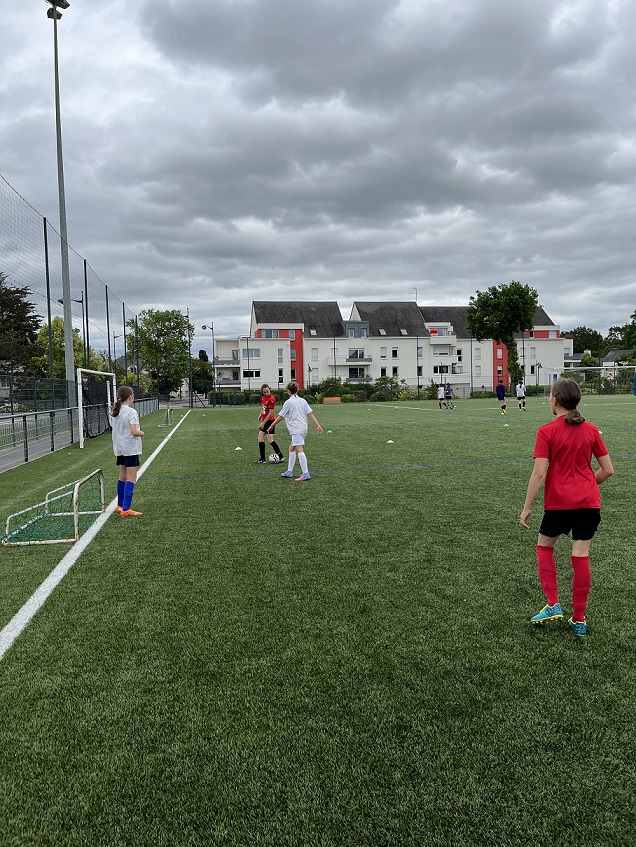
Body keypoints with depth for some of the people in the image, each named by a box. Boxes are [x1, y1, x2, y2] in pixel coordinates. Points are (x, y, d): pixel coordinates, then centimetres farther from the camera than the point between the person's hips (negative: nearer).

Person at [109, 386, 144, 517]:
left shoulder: (114, 412, 7)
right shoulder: (131, 412, -16)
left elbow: (115, 429, 13)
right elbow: (134, 432, -22)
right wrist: (142, 433, -3)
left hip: (119, 448, 8)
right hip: (131, 449, -8)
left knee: (122, 477, 17)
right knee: (131, 478, -5)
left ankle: (120, 506, 25)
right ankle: (126, 509, -9)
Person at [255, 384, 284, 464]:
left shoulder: (271, 399, -20)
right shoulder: (263, 397, 4)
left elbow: (270, 413, -20)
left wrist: (263, 423, -17)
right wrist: (260, 415, 13)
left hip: (269, 421, -9)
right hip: (264, 420, 9)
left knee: (270, 440, -8)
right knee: (260, 438, 9)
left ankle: (281, 456, 5)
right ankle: (262, 459, 14)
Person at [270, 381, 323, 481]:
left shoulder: (288, 402, -6)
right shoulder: (303, 401, 11)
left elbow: (280, 417, -4)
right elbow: (311, 413, 5)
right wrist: (318, 425, 2)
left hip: (296, 430, -8)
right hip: (303, 429, 8)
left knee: (299, 450, -13)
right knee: (291, 449, 19)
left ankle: (306, 474, -21)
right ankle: (289, 472, 23)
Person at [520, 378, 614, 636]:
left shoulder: (547, 431, -10)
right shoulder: (591, 430, 3)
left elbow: (539, 473, -14)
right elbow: (608, 470, 6)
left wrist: (527, 507, -7)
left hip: (559, 502, -3)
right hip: (589, 502, 4)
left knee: (544, 547, 18)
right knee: (581, 556, 8)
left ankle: (553, 605, 12)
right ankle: (579, 620, 16)